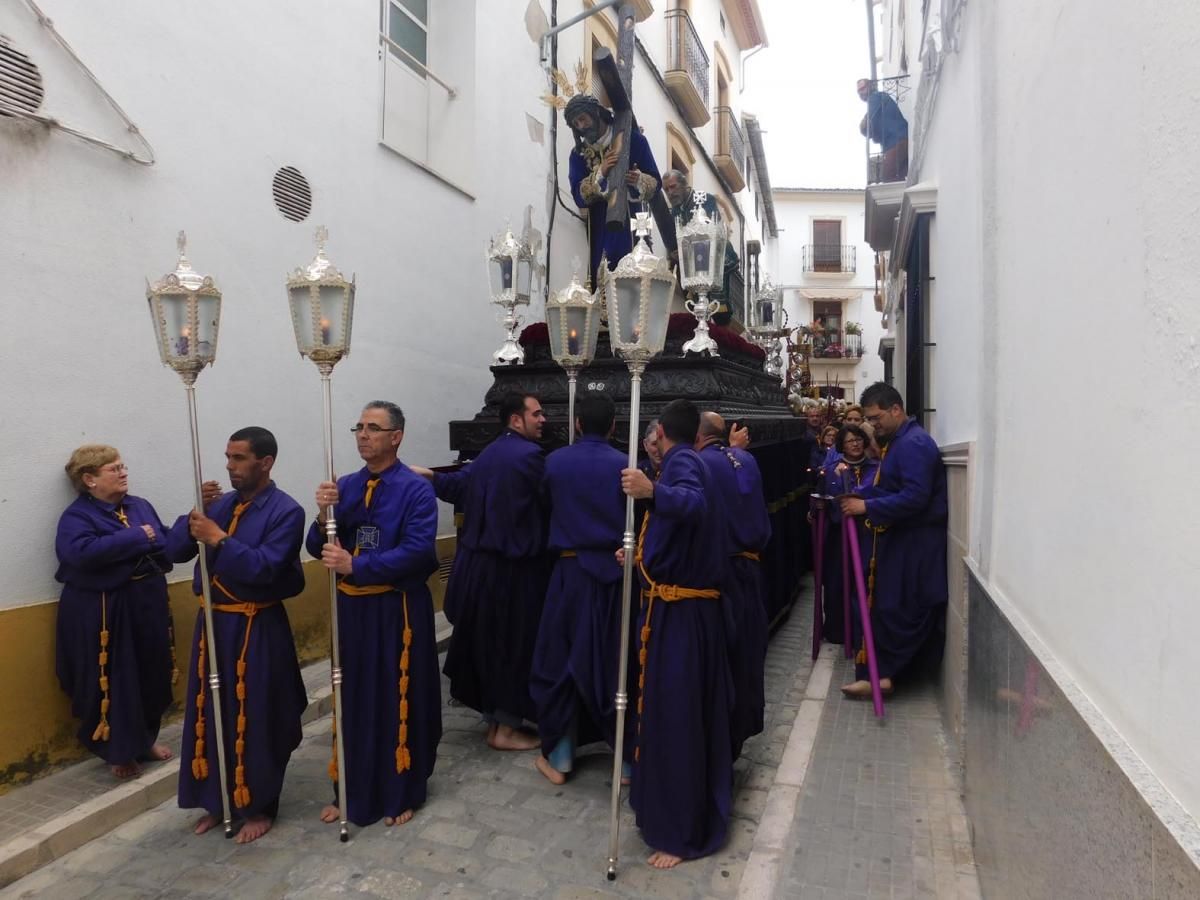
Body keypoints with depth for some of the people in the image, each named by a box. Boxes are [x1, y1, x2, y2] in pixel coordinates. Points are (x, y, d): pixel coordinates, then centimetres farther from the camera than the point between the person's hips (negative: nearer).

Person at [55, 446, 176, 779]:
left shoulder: (140, 505, 9)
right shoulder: (77, 515, -10)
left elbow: (167, 543, 6)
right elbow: (81, 552, -29)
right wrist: (136, 538, -23)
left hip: (148, 602, 6)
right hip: (103, 612, -6)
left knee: (152, 676, 16)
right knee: (114, 683, 4)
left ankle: (145, 739, 35)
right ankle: (119, 752, 23)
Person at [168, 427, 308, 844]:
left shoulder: (286, 511, -13)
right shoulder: (221, 503, 7)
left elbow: (264, 567, -23)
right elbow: (174, 551, 3)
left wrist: (217, 539, -23)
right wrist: (197, 515, -10)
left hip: (257, 631, -6)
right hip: (213, 623, 6)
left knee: (254, 721, 4)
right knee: (212, 714, 14)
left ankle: (259, 808, 22)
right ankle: (220, 801, 32)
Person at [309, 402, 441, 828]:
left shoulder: (416, 489, -10)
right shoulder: (345, 486, 6)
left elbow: (417, 551, -20)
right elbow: (320, 549, 3)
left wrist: (356, 565, -25)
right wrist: (324, 516, -17)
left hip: (399, 612, -5)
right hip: (352, 610, 5)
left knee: (398, 703, 7)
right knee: (353, 701, 14)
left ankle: (401, 795, 25)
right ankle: (352, 793, 31)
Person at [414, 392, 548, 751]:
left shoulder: (489, 453, 9)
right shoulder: (529, 455, -16)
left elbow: (459, 486, 12)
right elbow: (549, 500, -11)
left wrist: (427, 476, 27)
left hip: (480, 563, 9)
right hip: (513, 569, -8)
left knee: (487, 643, 17)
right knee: (515, 646, 5)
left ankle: (494, 720, 31)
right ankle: (506, 730, 16)